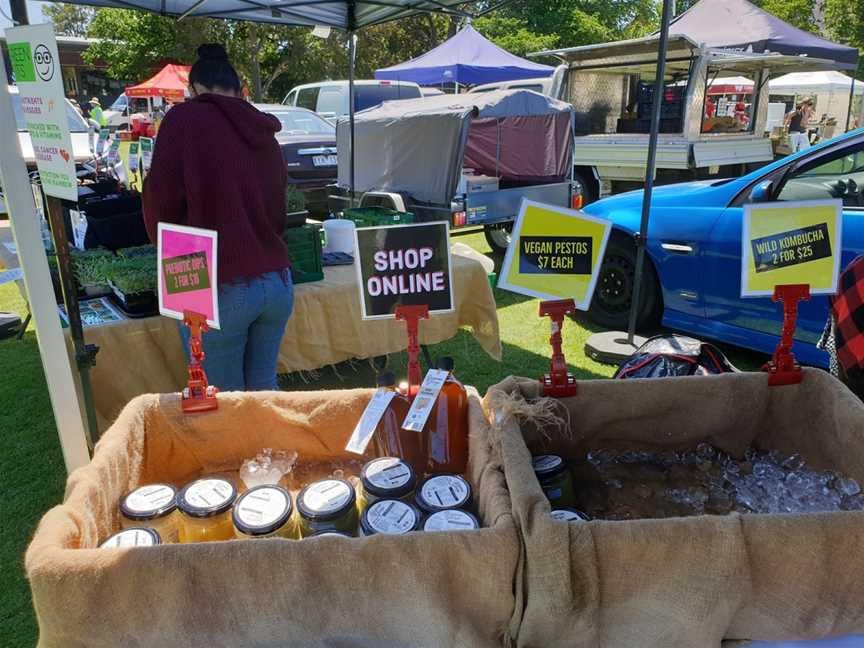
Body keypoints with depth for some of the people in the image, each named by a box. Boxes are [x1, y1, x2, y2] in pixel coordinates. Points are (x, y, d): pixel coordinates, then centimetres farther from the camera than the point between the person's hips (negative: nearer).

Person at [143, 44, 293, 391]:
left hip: (219, 289, -5)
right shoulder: (265, 133, 12)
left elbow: (160, 199, -7)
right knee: (264, 388, 19)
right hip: (278, 283, 6)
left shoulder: (184, 119, -4)